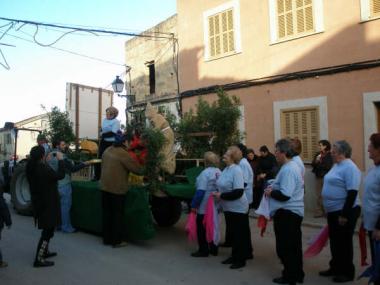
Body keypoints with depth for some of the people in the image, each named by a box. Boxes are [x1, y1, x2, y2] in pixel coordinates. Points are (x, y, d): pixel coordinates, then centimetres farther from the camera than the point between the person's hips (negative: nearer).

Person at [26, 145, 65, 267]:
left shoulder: (31, 167, -1)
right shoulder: (43, 169, -27)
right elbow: (60, 175, -18)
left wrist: (46, 162, 13)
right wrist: (60, 160, -8)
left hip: (39, 202, 9)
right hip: (47, 204, -9)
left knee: (47, 229, 25)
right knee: (48, 231, 0)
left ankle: (44, 251, 37)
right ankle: (39, 259, 4)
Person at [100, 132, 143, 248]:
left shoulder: (107, 150, 7)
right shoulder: (123, 154, -16)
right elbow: (137, 169, -14)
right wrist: (142, 170, 6)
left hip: (105, 187, 7)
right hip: (117, 189, -7)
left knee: (107, 213, 14)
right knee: (117, 215, 4)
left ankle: (107, 239, 24)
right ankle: (117, 241, 12)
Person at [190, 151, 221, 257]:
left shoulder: (205, 173, -19)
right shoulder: (219, 172, 4)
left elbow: (200, 191, -22)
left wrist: (194, 205, -16)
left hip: (205, 206, -8)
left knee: (202, 228, 5)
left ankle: (203, 250, 11)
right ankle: (213, 249, 25)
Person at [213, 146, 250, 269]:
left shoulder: (236, 170, -21)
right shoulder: (226, 169, 4)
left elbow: (238, 192, -26)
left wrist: (221, 196, -21)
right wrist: (218, 193, 3)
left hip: (238, 208, -8)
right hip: (228, 208, 8)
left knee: (239, 234, 5)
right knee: (232, 233, 18)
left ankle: (241, 260, 19)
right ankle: (234, 256, 33)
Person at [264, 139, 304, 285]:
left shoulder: (287, 170, -20)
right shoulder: (293, 166, 13)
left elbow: (285, 195, -27)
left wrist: (270, 193, -11)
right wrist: (274, 187, 7)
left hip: (286, 213, -11)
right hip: (295, 211, 11)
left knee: (285, 247, 2)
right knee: (294, 246, 19)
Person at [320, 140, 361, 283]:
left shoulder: (349, 167, -19)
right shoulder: (337, 166, 11)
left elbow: (352, 193, -23)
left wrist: (344, 214, -24)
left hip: (345, 212, -9)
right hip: (333, 211, 9)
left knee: (344, 242, 4)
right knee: (335, 241, 18)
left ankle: (347, 272, 19)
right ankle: (336, 268, 32)